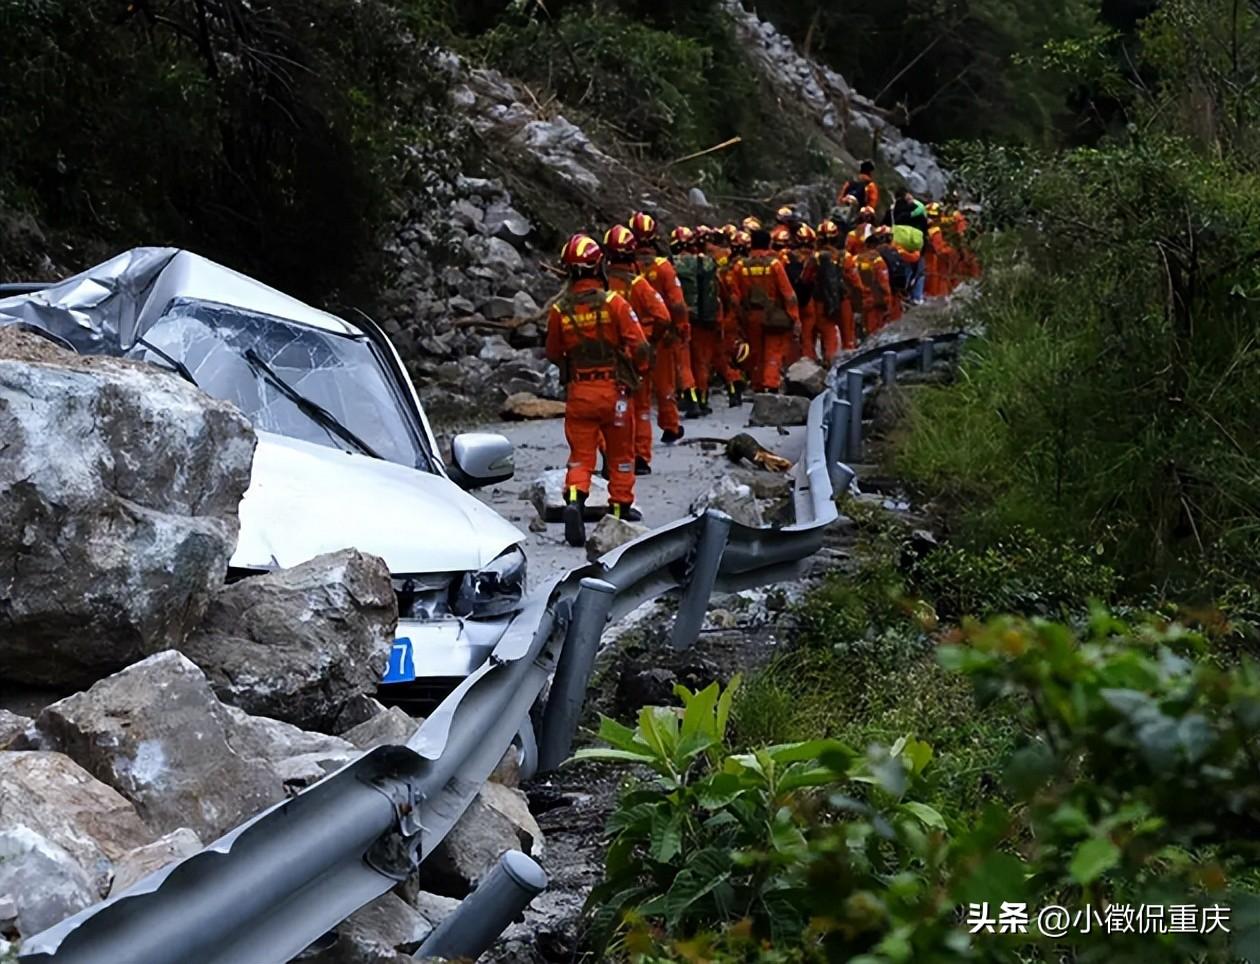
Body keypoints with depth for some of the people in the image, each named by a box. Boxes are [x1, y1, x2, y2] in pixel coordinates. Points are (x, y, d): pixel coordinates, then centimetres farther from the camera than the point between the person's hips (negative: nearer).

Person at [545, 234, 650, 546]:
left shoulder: (559, 309, -5)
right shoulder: (613, 302, -12)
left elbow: (554, 354, 8)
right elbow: (638, 345, -11)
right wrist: (638, 371, 9)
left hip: (578, 391, 1)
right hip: (614, 389, -1)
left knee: (580, 455, 7)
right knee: (620, 453, 16)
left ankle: (574, 499, -17)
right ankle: (621, 507, 24)